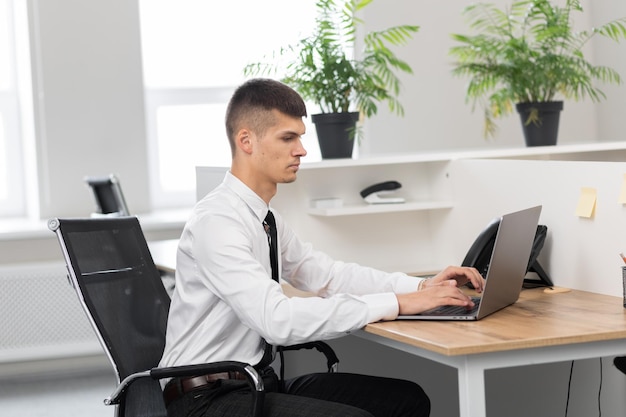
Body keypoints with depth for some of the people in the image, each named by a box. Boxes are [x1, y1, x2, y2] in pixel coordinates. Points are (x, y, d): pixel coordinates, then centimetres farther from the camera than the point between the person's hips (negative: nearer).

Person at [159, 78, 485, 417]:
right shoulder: (216, 221, -19)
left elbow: (323, 274, 16)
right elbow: (276, 318, -29)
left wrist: (422, 286, 1)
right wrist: (395, 304, -26)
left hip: (257, 383, 9)